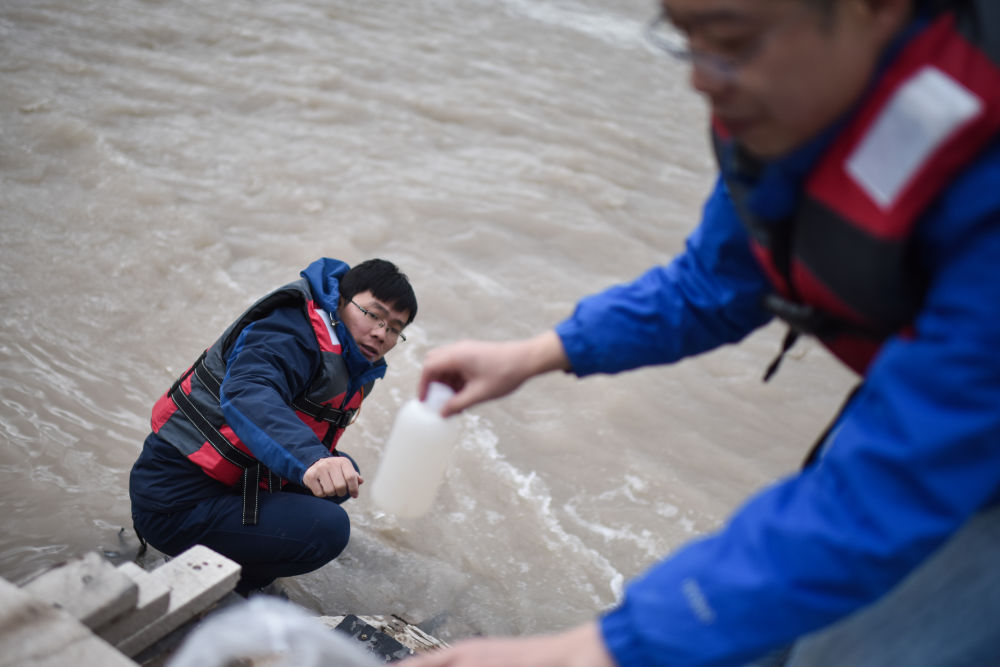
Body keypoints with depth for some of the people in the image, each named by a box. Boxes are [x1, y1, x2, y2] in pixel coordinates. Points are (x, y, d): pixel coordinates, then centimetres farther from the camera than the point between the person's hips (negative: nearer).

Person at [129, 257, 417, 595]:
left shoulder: (359, 370, 9)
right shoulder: (291, 331, -20)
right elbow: (247, 394, -41)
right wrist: (310, 459, -56)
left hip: (231, 482, 10)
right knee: (328, 528, -22)